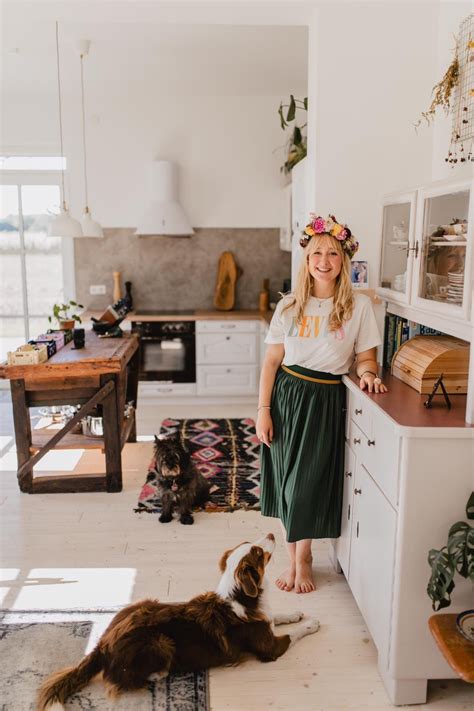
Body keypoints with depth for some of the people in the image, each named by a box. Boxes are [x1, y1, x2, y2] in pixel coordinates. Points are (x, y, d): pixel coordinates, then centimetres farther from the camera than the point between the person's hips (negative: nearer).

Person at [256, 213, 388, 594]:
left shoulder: (359, 305, -4)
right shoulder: (290, 305, 0)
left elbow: (366, 354, 4)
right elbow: (272, 360, 0)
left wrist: (368, 372, -20)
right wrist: (263, 409, -4)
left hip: (326, 401, -1)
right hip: (287, 395, 2)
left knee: (310, 482, 5)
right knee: (286, 480, 9)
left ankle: (303, 556, 30)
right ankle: (294, 558, 29)